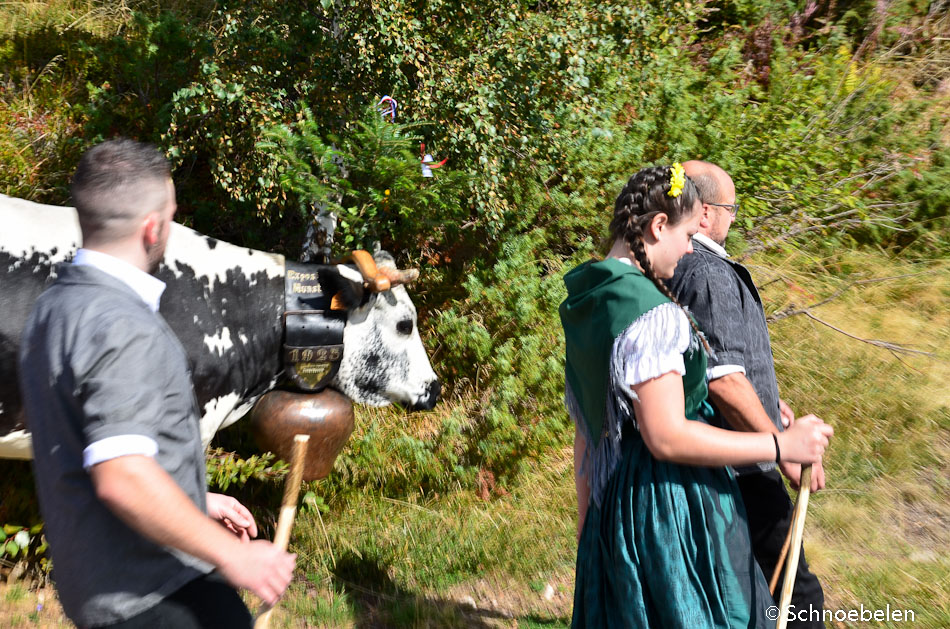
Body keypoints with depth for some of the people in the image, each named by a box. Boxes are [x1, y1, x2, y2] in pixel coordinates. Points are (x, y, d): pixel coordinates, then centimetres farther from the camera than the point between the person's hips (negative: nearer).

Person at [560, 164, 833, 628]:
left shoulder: (585, 307, 7)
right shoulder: (652, 315, -21)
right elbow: (667, 438, -24)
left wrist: (586, 528, 18)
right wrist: (782, 446, -16)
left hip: (613, 501, 9)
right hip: (671, 503, -8)